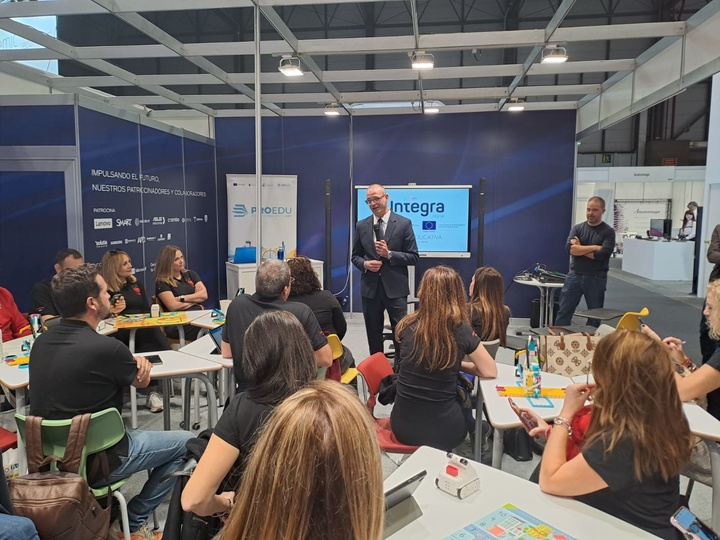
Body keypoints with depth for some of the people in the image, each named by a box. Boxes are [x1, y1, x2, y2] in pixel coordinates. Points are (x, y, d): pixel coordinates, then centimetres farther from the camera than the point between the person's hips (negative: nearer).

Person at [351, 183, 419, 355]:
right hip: (370, 288, 3)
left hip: (395, 288, -3)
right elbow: (355, 256, 13)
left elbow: (414, 257, -4)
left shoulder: (404, 223, -3)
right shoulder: (361, 225, 7)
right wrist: (365, 264, -9)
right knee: (373, 333, 12)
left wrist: (389, 254, -17)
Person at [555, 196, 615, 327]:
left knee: (595, 316, 9)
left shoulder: (608, 232, -2)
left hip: (596, 279, -2)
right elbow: (569, 248, -11)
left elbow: (602, 255, -16)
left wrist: (580, 248, -8)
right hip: (574, 276, 2)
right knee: (564, 312, 4)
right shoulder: (577, 228, 5)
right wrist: (594, 247, -14)